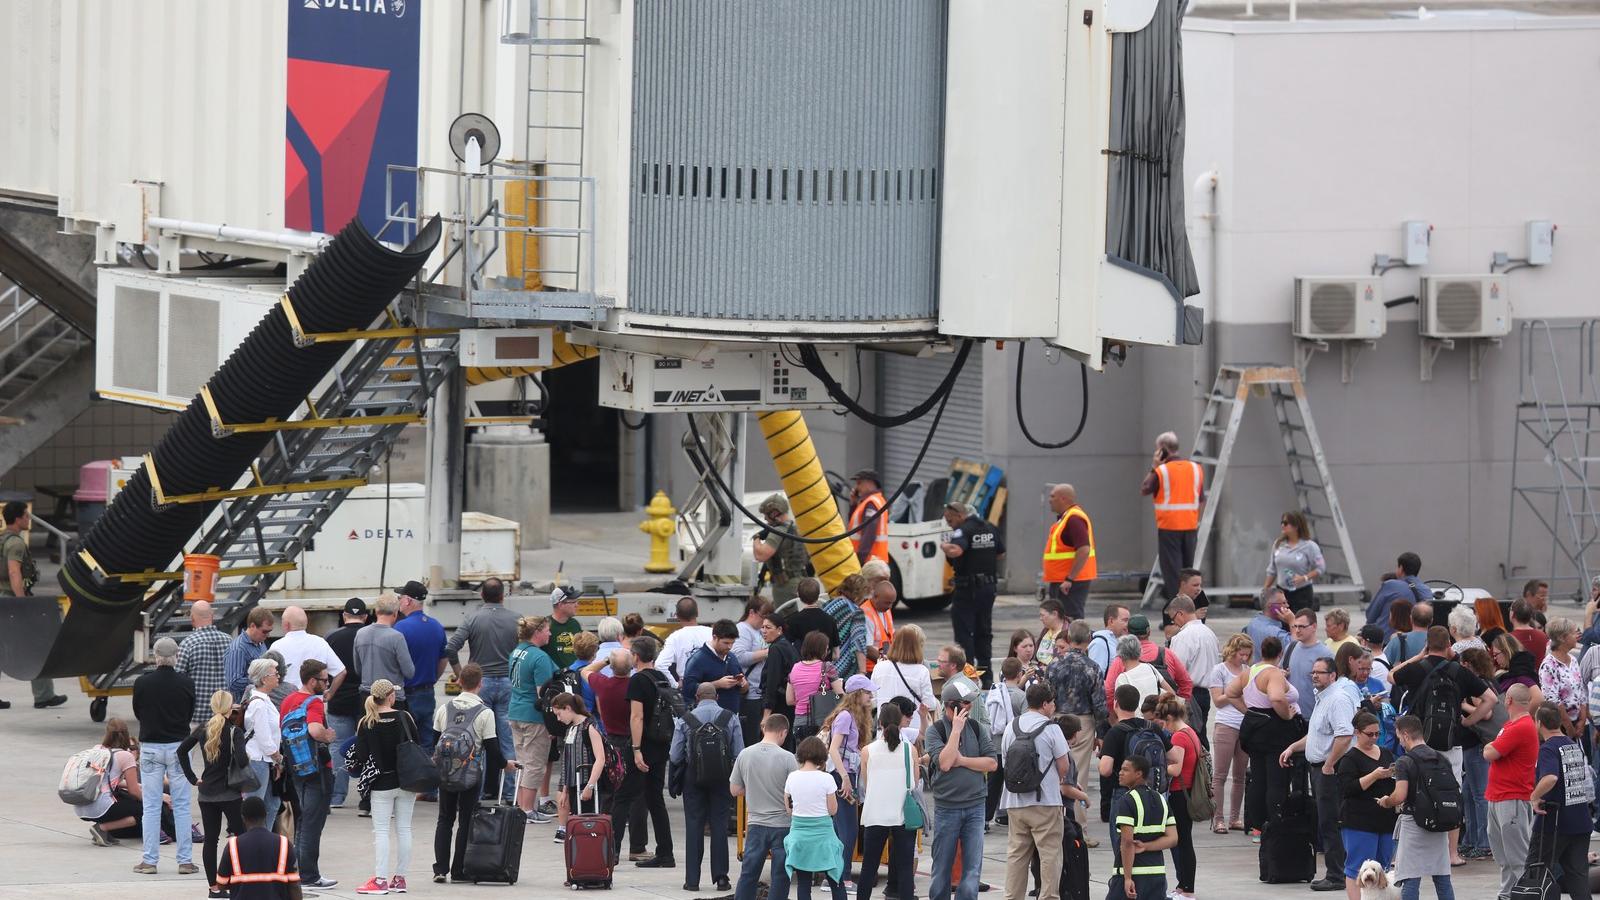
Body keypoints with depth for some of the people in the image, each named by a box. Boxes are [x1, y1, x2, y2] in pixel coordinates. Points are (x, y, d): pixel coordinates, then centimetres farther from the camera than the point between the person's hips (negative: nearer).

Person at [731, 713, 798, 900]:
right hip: (782, 825, -3)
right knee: (780, 877, 5)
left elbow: (734, 790, 5)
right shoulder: (787, 758, -13)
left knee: (748, 874, 10)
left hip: (755, 824, 3)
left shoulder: (745, 755, -2)